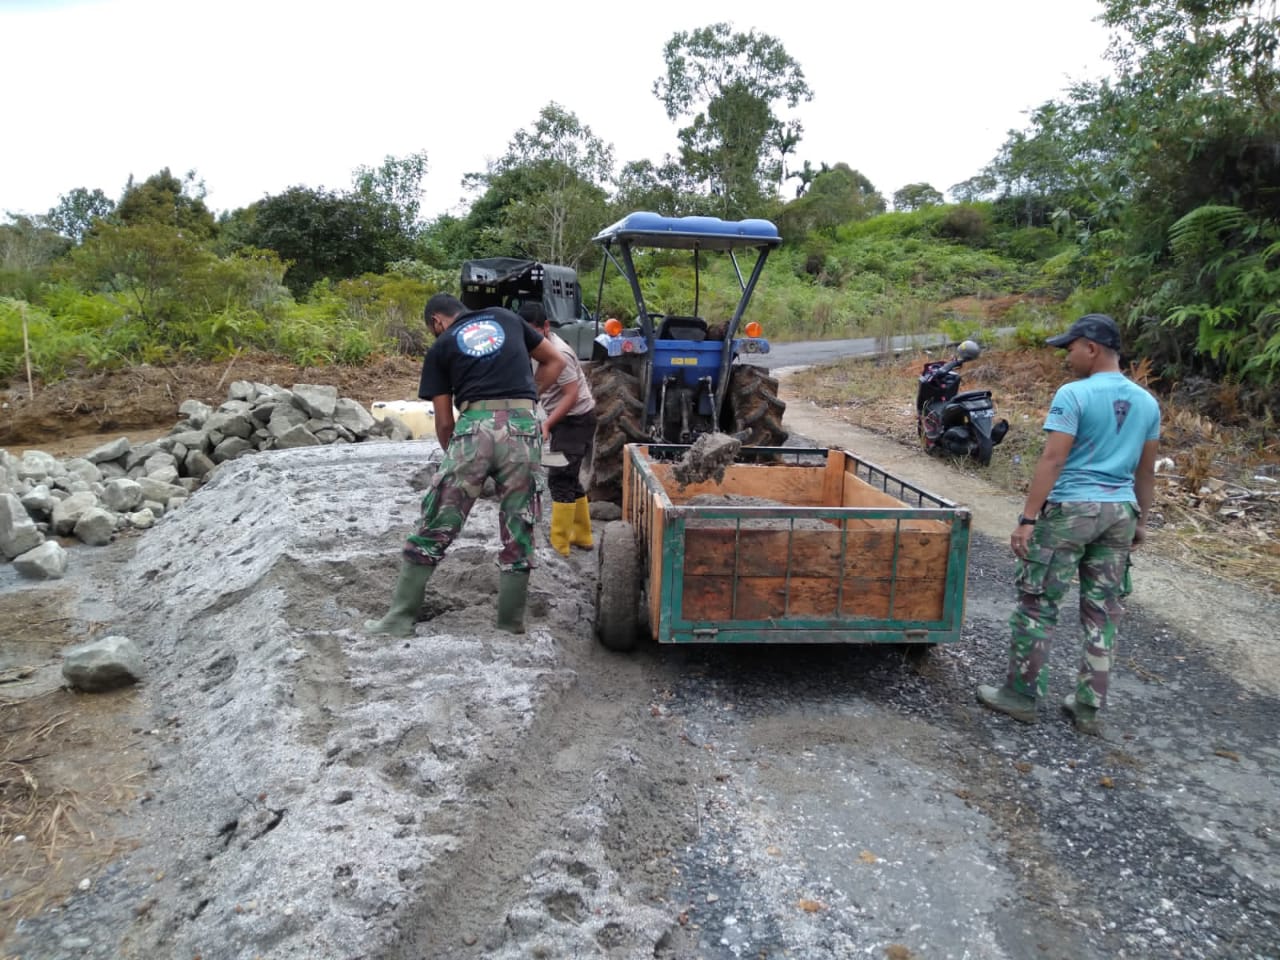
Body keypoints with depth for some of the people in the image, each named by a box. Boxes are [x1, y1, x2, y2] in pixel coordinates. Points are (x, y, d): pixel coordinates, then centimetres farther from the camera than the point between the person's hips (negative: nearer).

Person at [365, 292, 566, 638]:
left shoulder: (441, 347, 15)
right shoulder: (506, 318, 22)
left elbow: (444, 421, 14)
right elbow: (555, 362, 25)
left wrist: (453, 454, 31)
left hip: (475, 429, -2)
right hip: (523, 428, 2)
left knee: (434, 529, 8)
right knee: (518, 534, 12)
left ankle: (401, 618, 14)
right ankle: (510, 627, 18)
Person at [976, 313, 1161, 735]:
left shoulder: (1074, 394, -12)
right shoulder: (1147, 402, 9)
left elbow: (1052, 460, -17)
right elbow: (1146, 471, 14)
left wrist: (1027, 518, -16)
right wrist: (1141, 520, 23)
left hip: (1070, 509, -7)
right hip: (1120, 512, 7)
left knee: (1037, 605, 4)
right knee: (1102, 612, 11)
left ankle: (1022, 696, 12)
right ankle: (1089, 707, 19)